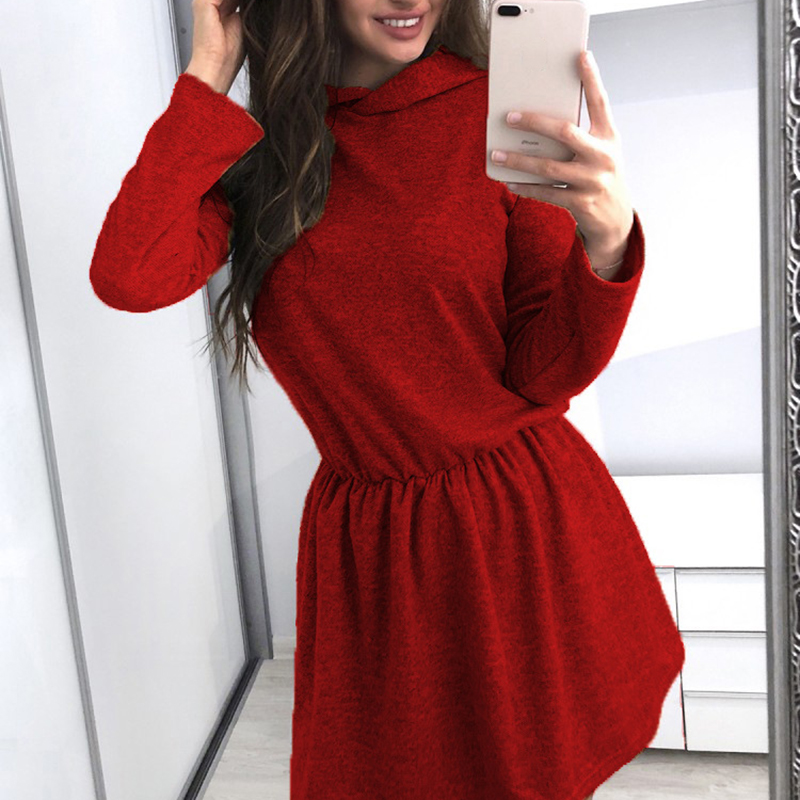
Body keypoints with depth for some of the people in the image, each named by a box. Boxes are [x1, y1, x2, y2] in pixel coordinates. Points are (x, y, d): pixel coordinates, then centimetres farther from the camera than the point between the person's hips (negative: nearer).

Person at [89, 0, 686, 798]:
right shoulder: (253, 142, -2)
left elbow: (545, 374, -10)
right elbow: (129, 278, -21)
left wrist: (607, 242, -30)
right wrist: (208, 77, -14)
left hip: (527, 524, -1)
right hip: (366, 550, 2)